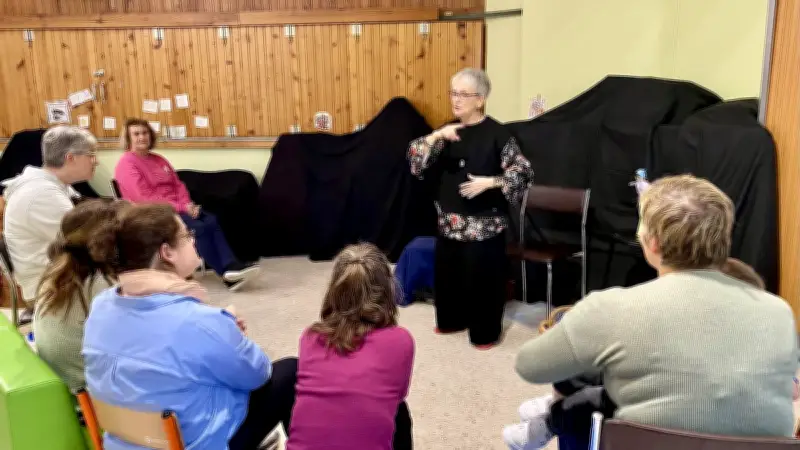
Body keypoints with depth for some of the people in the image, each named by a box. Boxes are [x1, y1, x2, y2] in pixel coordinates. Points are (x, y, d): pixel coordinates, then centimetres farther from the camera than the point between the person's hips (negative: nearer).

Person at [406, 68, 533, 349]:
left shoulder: (496, 133, -11)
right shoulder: (448, 132, 6)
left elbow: (523, 173, -12)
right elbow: (415, 160, -2)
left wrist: (490, 182, -25)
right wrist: (436, 136, -16)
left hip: (483, 223, -6)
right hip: (450, 220, 6)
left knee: (482, 277, 2)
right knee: (447, 271, 15)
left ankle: (485, 332, 20)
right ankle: (452, 320, 36)